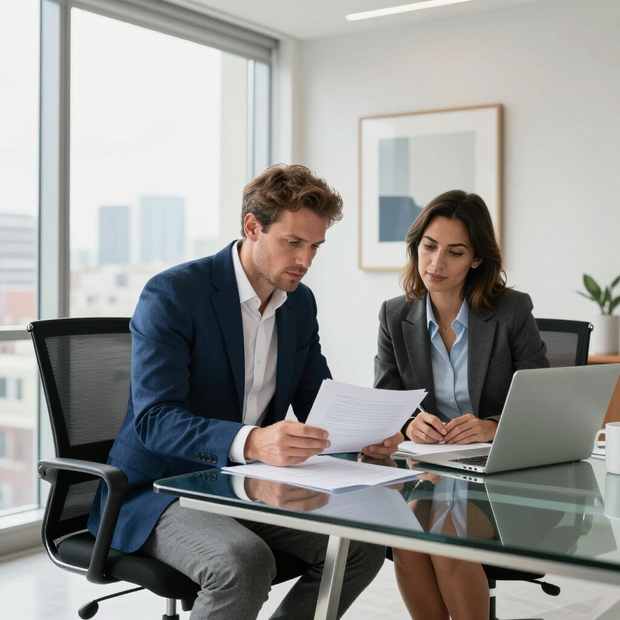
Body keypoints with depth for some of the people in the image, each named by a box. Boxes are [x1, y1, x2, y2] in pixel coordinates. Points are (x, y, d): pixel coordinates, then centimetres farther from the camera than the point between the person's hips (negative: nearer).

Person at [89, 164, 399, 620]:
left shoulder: (301, 302, 7)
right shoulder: (172, 293, -16)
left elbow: (317, 402, 13)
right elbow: (153, 420, -25)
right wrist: (250, 442, -41)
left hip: (250, 489, 7)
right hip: (160, 490, -6)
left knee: (363, 544, -12)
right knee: (245, 562, -34)